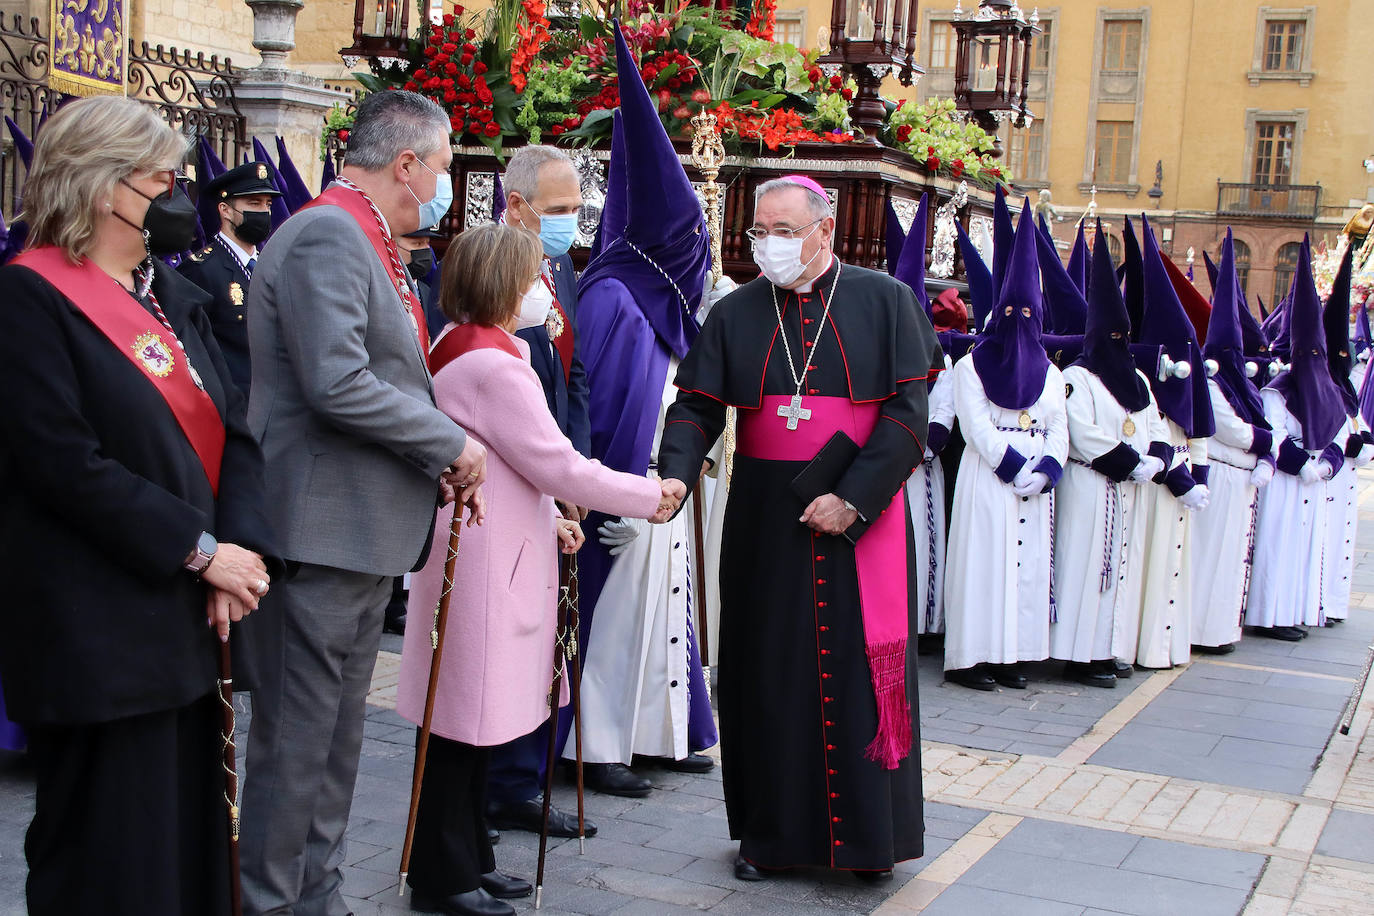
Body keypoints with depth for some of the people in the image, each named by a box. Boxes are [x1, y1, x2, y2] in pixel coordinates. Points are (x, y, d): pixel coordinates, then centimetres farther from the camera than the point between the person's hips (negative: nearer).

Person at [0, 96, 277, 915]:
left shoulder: (175, 295, 14)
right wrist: (200, 550, -17)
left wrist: (243, 544, -7)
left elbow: (233, 431, 9)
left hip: (190, 617, 7)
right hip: (98, 626, -7)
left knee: (194, 828, 13)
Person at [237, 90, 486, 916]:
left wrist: (438, 459, 7)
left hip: (366, 532, 10)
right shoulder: (327, 234, -15)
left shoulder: (370, 242, 18)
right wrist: (451, 444, -14)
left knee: (337, 736, 17)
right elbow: (336, 384, -25)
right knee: (296, 738, -1)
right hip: (323, 529, -10)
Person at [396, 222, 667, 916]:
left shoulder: (458, 349, 14)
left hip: (489, 553, 10)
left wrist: (549, 516, 12)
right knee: (465, 720, 0)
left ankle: (469, 859, 27)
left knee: (477, 718, 16)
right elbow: (561, 466, -18)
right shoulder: (494, 365, -19)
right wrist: (651, 495, -8)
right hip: (482, 565, -10)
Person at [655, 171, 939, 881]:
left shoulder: (885, 302, 0)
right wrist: (676, 474, -18)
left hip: (864, 519, -2)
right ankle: (769, 832, 18)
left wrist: (853, 497, -13)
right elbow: (696, 405, 1)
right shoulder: (734, 314, 6)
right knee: (768, 673, 5)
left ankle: (870, 832, 17)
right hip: (765, 522, 2)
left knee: (861, 672, 3)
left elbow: (909, 409, -5)